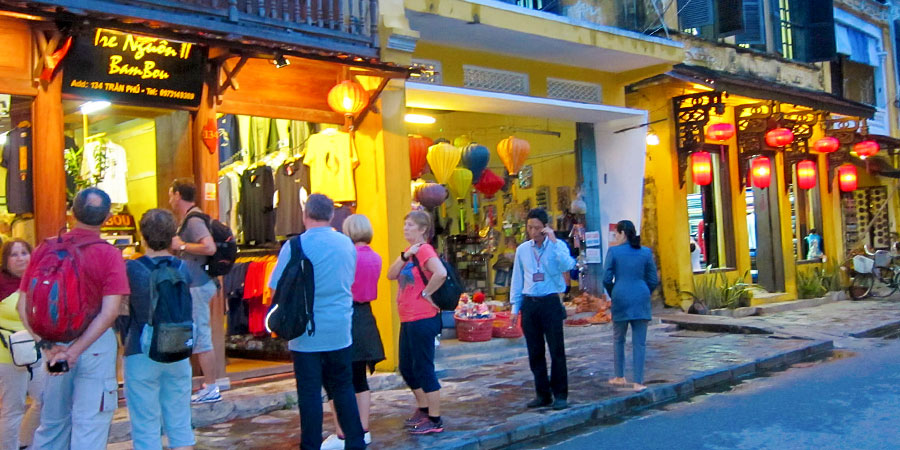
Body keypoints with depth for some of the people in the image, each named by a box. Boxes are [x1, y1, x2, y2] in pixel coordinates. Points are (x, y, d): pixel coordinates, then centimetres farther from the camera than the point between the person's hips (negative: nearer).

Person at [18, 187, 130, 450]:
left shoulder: (45, 250, -2)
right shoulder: (109, 255, -11)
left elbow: (23, 305, -4)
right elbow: (110, 312, -19)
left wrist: (47, 345, -7)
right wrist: (76, 349, -16)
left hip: (55, 344, 4)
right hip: (96, 345, -4)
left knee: (52, 422, 19)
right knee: (89, 426, 4)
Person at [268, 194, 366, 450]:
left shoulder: (295, 246, -11)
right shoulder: (347, 244, 4)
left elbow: (277, 289, -8)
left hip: (306, 333, -4)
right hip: (340, 331, 4)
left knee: (310, 394, 3)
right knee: (343, 390, 14)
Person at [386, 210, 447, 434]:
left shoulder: (424, 250, -13)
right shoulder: (410, 252, 15)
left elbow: (441, 273, -32)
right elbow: (391, 275, 2)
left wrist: (426, 292, -20)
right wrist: (405, 255, -10)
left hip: (423, 319, -10)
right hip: (408, 320, 10)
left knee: (423, 368, -3)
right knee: (406, 368, 18)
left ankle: (435, 420, 6)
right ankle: (423, 409, 34)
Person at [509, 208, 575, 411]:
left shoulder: (557, 246, -1)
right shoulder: (522, 250, 8)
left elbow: (567, 266, -21)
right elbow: (517, 279, 13)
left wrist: (553, 241, -22)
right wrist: (515, 307, 10)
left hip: (550, 303, -3)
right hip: (529, 305, 4)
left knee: (557, 351, -1)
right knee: (535, 353, 8)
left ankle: (560, 395, 8)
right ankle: (543, 394, 18)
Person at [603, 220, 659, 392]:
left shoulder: (613, 251, -3)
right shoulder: (646, 252, 5)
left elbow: (607, 279, -3)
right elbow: (653, 280, 6)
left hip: (621, 298, -1)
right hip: (641, 299, 2)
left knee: (618, 339, 16)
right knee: (639, 342, 4)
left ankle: (620, 377, 23)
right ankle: (638, 382, 1)